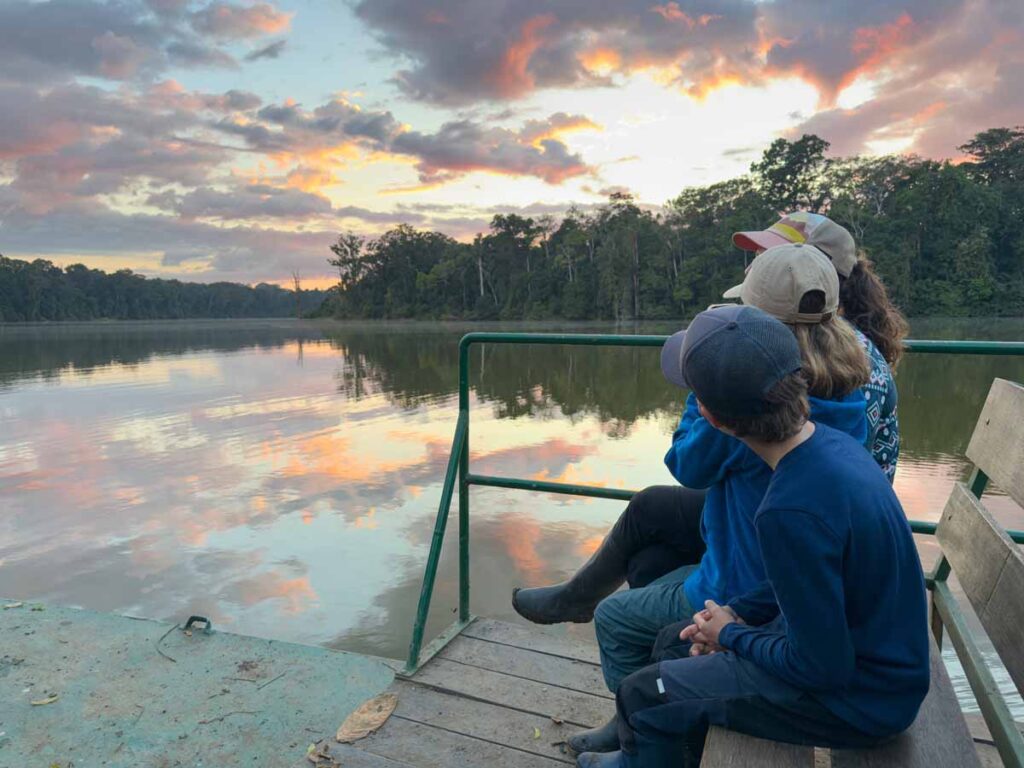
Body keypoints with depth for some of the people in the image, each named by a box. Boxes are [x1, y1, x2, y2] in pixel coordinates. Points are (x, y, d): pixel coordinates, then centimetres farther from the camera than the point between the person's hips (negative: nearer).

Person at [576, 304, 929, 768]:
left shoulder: (790, 513, -36)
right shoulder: (831, 442, -7)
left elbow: (822, 668, -24)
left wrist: (732, 635, -8)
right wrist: (738, 613, 3)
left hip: (855, 699, -8)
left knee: (642, 695, 0)